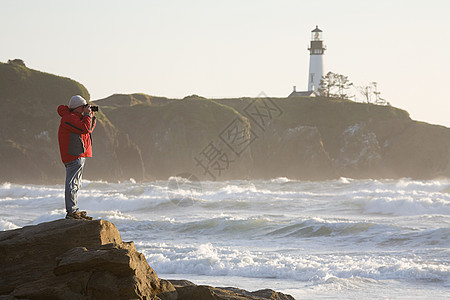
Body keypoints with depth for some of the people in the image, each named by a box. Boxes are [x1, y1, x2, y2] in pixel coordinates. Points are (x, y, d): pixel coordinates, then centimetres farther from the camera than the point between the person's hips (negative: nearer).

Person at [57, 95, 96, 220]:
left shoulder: (76, 117, 21)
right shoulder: (69, 118, -13)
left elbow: (89, 130, 27)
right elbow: (85, 128, -23)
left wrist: (91, 118, 15)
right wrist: (87, 115, -10)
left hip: (78, 155, 11)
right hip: (74, 156, -11)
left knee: (76, 184, 13)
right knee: (72, 183, -12)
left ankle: (74, 211, 17)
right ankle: (71, 212, -15)